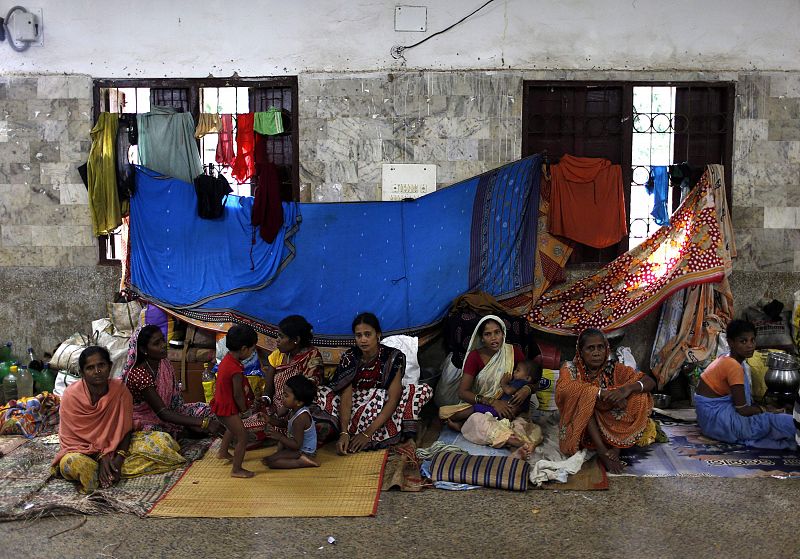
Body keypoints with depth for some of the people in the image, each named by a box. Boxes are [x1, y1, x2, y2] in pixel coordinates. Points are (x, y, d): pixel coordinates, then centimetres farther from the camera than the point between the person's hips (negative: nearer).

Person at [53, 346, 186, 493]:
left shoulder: (120, 389, -9)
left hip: (117, 446, 3)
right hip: (84, 449, -3)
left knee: (162, 440, -16)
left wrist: (120, 457, -22)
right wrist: (102, 457, -24)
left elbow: (127, 429, -5)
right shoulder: (71, 396, -15)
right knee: (73, 463, -40)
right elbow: (73, 437, -12)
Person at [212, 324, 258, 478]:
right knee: (242, 437, -3)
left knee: (232, 428, 34)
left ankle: (223, 452, 52)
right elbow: (238, 395, -22)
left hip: (221, 404, 10)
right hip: (228, 408, -10)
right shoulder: (236, 370, -32)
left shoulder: (227, 359, -2)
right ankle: (236, 470, 4)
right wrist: (243, 408, -4)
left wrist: (251, 396, 14)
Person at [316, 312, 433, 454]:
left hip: (384, 411, -1)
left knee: (424, 390, -26)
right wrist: (344, 433, -34)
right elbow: (345, 398, -18)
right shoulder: (349, 358, -10)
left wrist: (368, 433, -30)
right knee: (320, 395, -21)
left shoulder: (393, 357, -16)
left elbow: (393, 399, -22)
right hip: (356, 408, 1)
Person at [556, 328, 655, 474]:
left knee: (638, 397, -16)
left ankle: (615, 447, -20)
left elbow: (650, 382, -7)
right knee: (584, 395, -28)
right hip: (578, 428, -2)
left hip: (611, 427, 2)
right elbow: (562, 389, -28)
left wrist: (628, 388, -29)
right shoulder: (571, 368, -6)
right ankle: (602, 451, -31)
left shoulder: (614, 369, -1)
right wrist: (603, 393, -34)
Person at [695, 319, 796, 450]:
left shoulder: (726, 360, 7)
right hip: (713, 414, -10)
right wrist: (765, 410, -3)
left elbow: (740, 400, 12)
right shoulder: (734, 366, -20)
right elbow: (742, 410, -19)